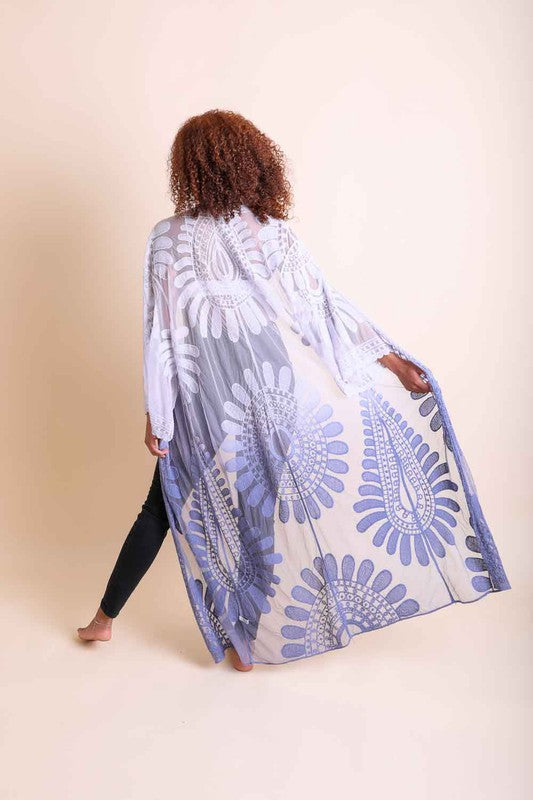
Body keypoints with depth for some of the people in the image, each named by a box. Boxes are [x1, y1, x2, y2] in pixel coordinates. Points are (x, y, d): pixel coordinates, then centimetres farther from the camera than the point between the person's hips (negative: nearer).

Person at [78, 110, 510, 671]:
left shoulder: (170, 239, -8)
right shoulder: (274, 232, 0)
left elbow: (163, 332, -9)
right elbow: (324, 305, -1)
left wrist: (155, 417, -3)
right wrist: (389, 357, 7)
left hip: (207, 406, -2)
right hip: (276, 392, 2)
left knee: (168, 504, 15)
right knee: (258, 513, 15)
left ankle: (105, 618, 30)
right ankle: (246, 643, 29)